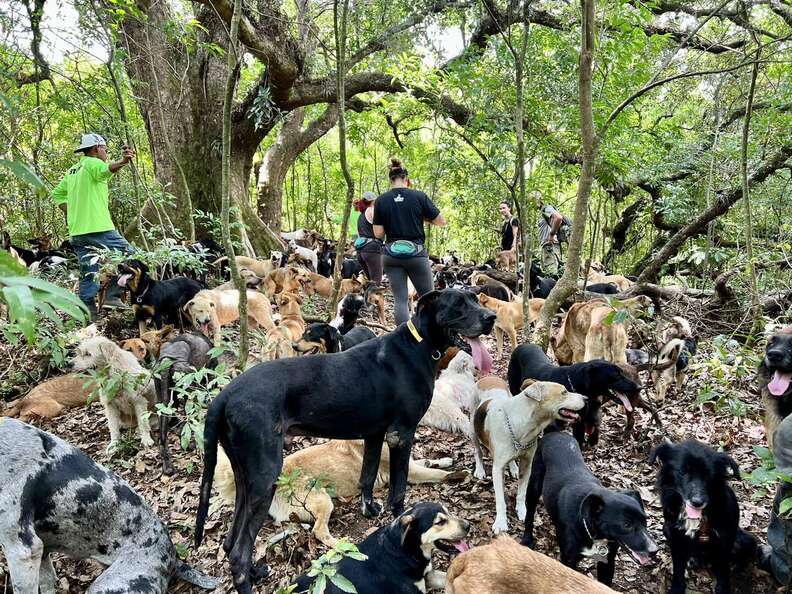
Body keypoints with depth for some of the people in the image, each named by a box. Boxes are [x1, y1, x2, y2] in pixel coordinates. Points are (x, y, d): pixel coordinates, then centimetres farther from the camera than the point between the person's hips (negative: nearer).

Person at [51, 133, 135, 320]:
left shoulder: (72, 171, 23)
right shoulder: (92, 163, -3)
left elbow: (57, 194, 30)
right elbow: (106, 169, -28)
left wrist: (71, 212, 20)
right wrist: (122, 162, -47)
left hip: (76, 232, 8)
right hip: (98, 228, -8)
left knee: (88, 274, 9)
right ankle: (112, 296, -7)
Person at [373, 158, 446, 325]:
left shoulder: (381, 200, -1)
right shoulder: (419, 196, -5)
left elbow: (378, 234, -1)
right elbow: (441, 222, 0)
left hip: (392, 254, 2)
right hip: (415, 253, -2)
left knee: (400, 299, 4)